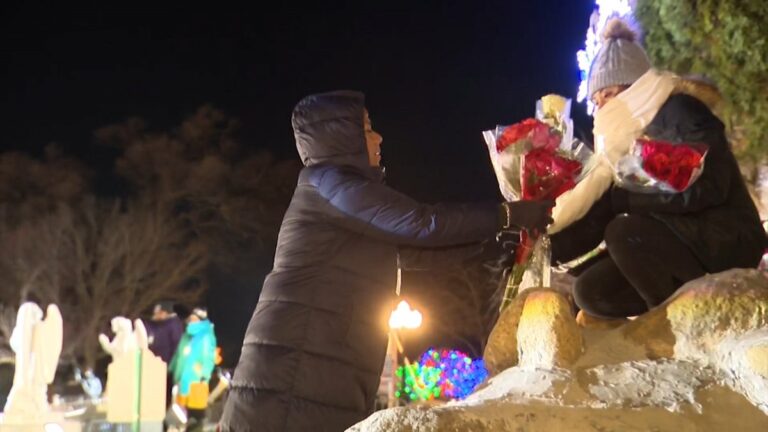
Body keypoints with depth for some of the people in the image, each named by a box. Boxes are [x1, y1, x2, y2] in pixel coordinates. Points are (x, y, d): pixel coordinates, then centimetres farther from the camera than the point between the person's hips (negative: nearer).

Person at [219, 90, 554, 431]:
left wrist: (499, 233, 24)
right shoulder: (327, 181, -5)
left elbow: (412, 248, 25)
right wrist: (509, 214, -5)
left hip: (319, 373, 9)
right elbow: (422, 223, -12)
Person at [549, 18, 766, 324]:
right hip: (675, 244, 8)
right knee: (590, 290, -4)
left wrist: (625, 197, -24)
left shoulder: (680, 110, -12)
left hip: (728, 242, -8)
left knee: (624, 231, -29)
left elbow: (706, 189, -25)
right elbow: (597, 220, 4)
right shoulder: (627, 137, 10)